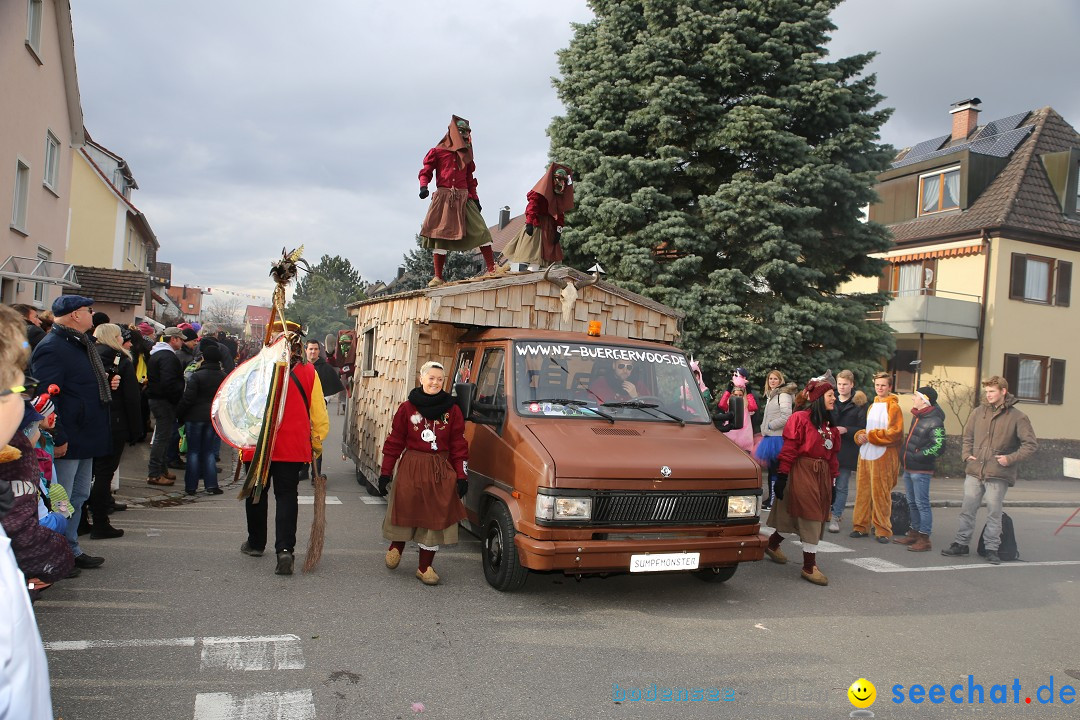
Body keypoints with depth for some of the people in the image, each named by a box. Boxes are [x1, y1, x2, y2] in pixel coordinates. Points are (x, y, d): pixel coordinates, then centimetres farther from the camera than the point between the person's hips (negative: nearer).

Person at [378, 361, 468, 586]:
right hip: (411, 469, -1)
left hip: (441, 472, 1)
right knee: (405, 511, 8)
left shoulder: (452, 410, 1)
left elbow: (459, 445, 3)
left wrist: (461, 476, -2)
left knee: (436, 518, 3)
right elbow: (394, 441, 2)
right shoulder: (407, 408, -1)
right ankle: (396, 547, 40)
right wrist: (386, 472, 1)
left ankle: (425, 567, 17)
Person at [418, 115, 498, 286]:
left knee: (480, 230, -9)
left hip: (463, 198, 3)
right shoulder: (437, 152, 6)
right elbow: (426, 172, 1)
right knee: (439, 234, -4)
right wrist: (423, 186, -18)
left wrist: (475, 198, 13)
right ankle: (438, 277, 1)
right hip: (443, 197, -3)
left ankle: (491, 269, -6)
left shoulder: (466, 154, 19)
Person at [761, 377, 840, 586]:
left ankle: (773, 544, 35)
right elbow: (789, 450, -12)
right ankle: (809, 567, 3)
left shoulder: (829, 425, 15)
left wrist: (832, 481, 15)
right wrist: (782, 477, -15)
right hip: (803, 473, -8)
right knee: (811, 517, -6)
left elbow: (832, 455, 18)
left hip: (822, 475, 8)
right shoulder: (800, 419, -9)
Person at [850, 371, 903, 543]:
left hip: (883, 457, -6)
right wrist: (860, 435, 3)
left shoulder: (893, 407, -2)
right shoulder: (871, 407, 19)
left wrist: (871, 436, -13)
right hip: (865, 455, 6)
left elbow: (895, 432, -11)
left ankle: (883, 530, 5)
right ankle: (860, 526, 13)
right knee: (863, 492, 7)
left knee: (880, 493, -3)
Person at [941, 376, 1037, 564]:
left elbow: (1031, 444, -2)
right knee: (967, 509, 8)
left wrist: (1011, 458, -13)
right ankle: (961, 543, 19)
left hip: (998, 474, -3)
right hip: (974, 471, 3)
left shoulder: (1017, 417, -3)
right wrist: (967, 454, 3)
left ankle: (992, 549, 15)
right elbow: (967, 436, 18)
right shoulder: (979, 412, 8)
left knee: (994, 513, 4)